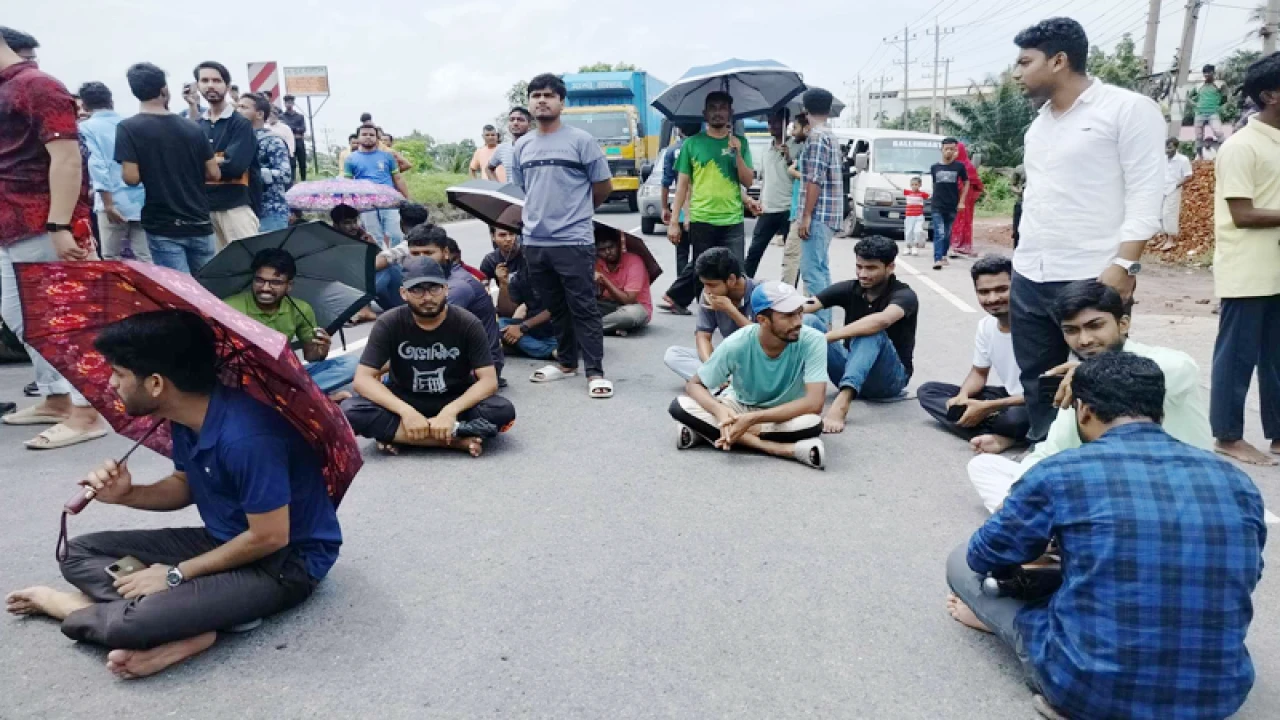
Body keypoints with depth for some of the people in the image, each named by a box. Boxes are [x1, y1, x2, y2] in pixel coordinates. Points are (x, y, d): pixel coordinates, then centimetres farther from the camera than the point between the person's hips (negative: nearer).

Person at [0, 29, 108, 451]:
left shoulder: (36, 85, -9)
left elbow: (66, 158, -19)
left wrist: (59, 227, -24)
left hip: (44, 229, -10)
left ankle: (84, 413, -2)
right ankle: (56, 398, 24)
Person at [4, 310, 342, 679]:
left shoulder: (245, 436, -31)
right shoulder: (186, 416, -2)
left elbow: (270, 537, -24)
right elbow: (186, 486, 15)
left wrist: (176, 575, -14)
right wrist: (127, 494, -5)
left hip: (286, 561, -10)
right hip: (227, 541, 10)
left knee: (128, 622, -30)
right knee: (79, 552, 7)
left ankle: (76, 609, 5)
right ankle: (194, 624, -10)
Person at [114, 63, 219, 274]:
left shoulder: (128, 128, -6)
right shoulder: (192, 128, 5)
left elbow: (131, 177, -13)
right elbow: (214, 173, 5)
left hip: (164, 227, -3)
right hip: (199, 223, 3)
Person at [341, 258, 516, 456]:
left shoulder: (467, 323, -13)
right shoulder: (389, 323, -12)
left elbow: (489, 380, -16)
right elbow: (363, 378, -16)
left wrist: (450, 411, -32)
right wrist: (405, 411, -31)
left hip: (455, 403, -1)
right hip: (404, 403, 1)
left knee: (503, 411, -30)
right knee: (350, 411, -29)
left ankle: (399, 436, -24)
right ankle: (457, 439, -29)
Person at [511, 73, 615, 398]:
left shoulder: (581, 140, -4)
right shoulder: (522, 146, 11)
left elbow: (604, 186, 1)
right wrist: (536, 214, 14)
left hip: (574, 240, -5)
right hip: (535, 241, 5)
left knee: (583, 308, -3)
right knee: (556, 307, 15)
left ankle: (595, 372, 2)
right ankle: (566, 362, 27)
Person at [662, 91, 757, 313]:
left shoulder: (740, 143, 8)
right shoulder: (692, 143, 3)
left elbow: (748, 182, 4)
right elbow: (682, 184, 3)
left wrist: (738, 154, -11)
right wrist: (673, 222, -2)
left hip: (732, 221, 1)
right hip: (701, 220, -1)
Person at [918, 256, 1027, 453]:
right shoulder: (985, 325, -2)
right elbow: (979, 373, 12)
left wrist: (986, 408, -25)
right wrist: (963, 397, -12)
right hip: (1006, 396, 9)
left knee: (1017, 416, -45)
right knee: (927, 391, -4)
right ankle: (1000, 437, -21)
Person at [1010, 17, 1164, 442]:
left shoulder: (1128, 109, -4)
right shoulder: (1040, 121, 17)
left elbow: (1144, 196, -9)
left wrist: (1124, 265, -18)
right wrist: (1023, 259, 16)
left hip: (1093, 280, -7)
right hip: (1029, 279, 7)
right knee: (1037, 382, 11)